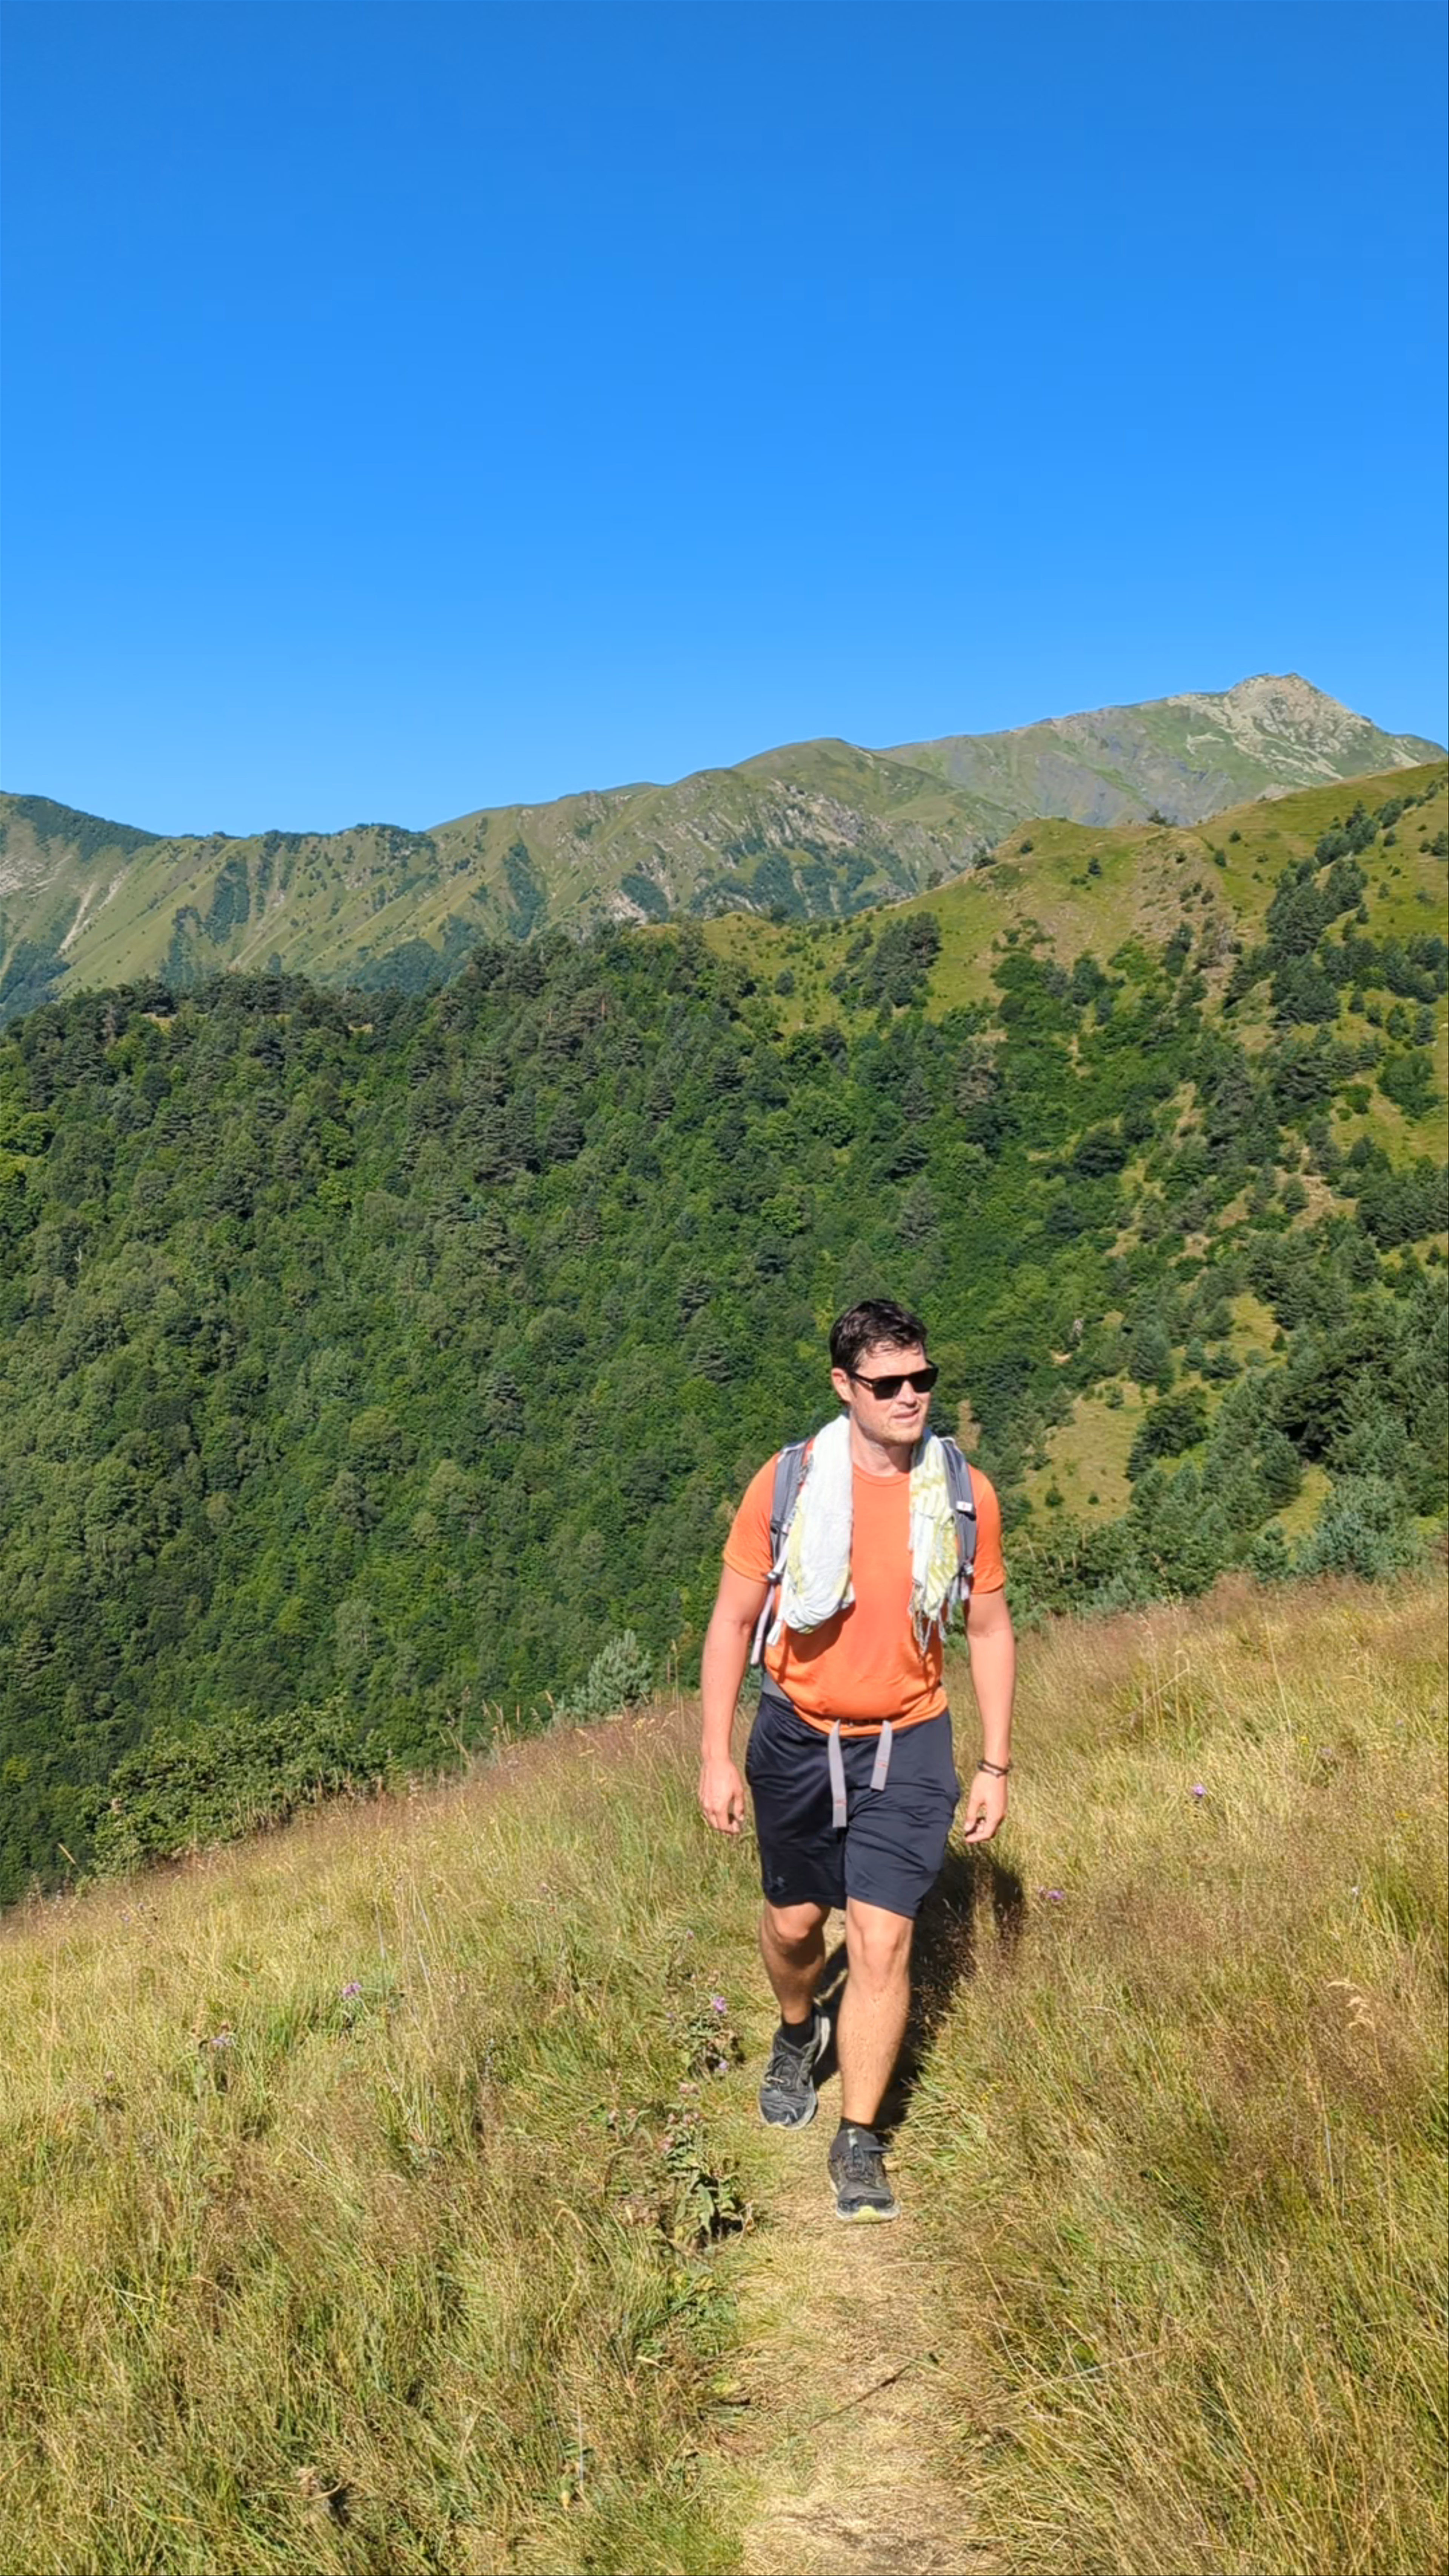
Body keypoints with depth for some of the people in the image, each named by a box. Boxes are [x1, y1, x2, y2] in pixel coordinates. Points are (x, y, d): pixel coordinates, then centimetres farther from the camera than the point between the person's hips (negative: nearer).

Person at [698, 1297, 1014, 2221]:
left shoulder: (964, 1495, -9)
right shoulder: (786, 1484, -13)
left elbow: (990, 1629, 3)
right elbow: (733, 1621, -5)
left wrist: (996, 1764, 2)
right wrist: (717, 1757, -6)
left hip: (907, 1744, 0)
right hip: (797, 1737, 1)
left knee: (882, 1942, -5)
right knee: (794, 1922, 16)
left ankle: (859, 2143, 14)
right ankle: (798, 2034, 50)